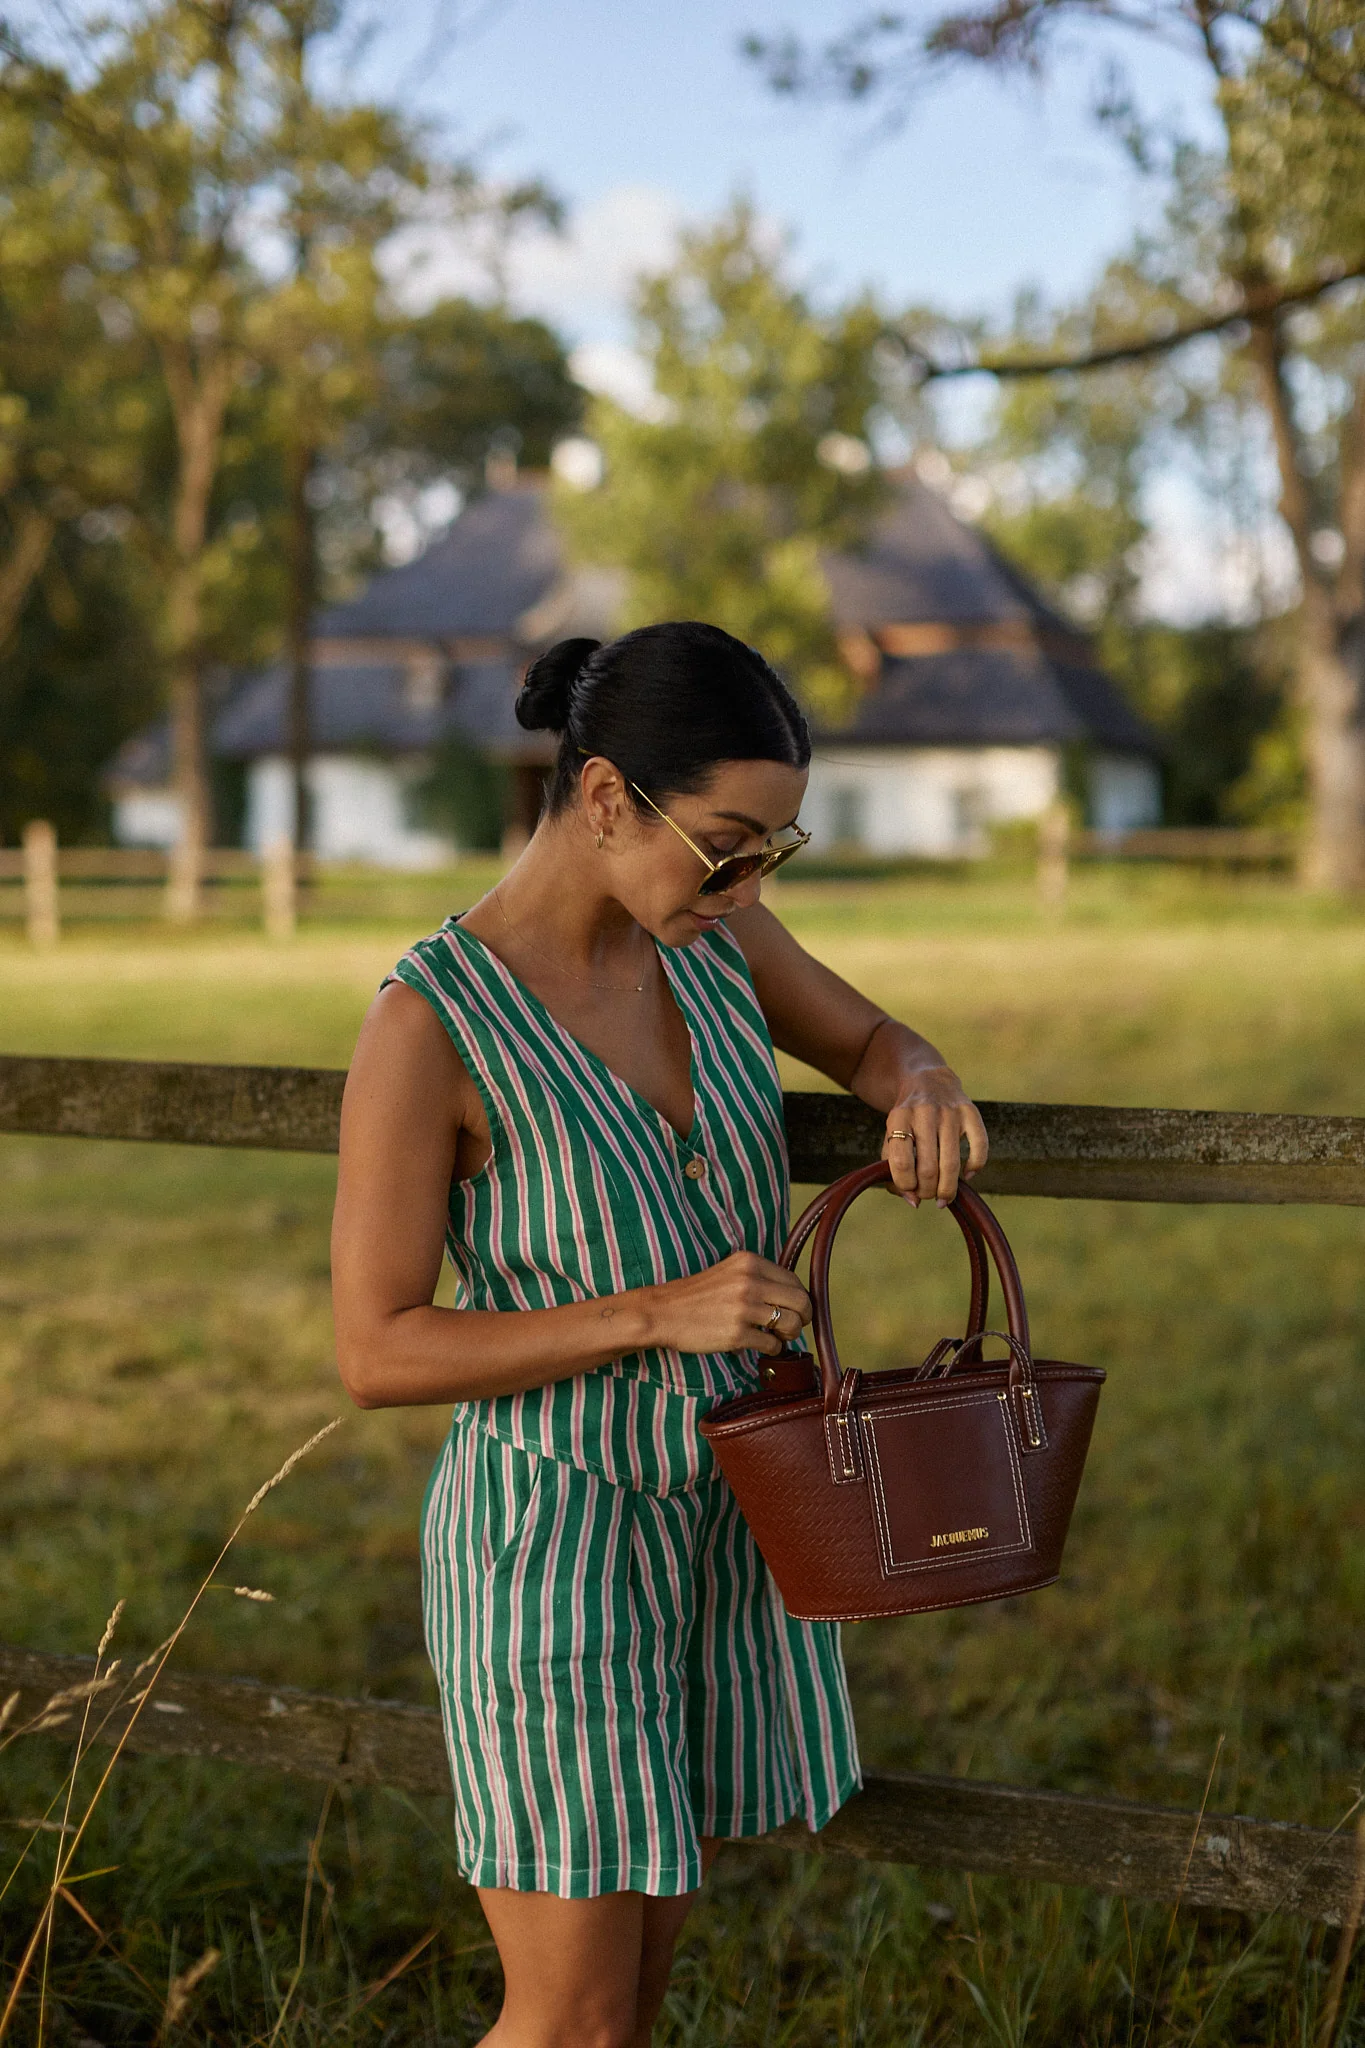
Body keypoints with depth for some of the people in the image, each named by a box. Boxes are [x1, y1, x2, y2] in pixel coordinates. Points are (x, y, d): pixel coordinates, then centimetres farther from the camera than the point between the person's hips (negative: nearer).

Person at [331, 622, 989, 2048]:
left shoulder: (703, 927, -3)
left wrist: (923, 1090, -11)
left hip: (721, 1520, 7)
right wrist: (655, 1315, -27)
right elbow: (376, 1356, -18)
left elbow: (870, 1043, 14)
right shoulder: (429, 1023, -21)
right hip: (553, 1538, -6)